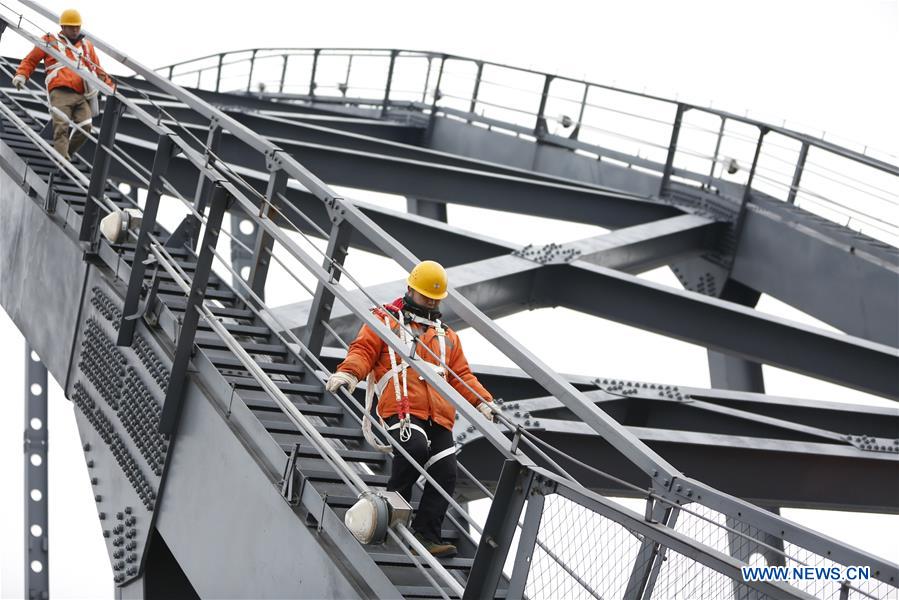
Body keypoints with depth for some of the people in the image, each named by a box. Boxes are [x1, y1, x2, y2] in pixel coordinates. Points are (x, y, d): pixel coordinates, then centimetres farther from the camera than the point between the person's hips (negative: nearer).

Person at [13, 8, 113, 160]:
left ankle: (65, 154, 4)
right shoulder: (49, 41, 17)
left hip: (81, 94, 3)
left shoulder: (86, 45, 27)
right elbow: (30, 60, 19)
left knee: (85, 126, -15)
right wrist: (21, 75, 2)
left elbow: (97, 69, 31)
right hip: (61, 92, -3)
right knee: (62, 127, -19)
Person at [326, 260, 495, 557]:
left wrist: (482, 401, 9)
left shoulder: (447, 336, 31)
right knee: (415, 448, -33)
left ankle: (425, 536, -6)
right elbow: (364, 350, 5)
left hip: (438, 416, 6)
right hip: (401, 408, -5)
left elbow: (461, 375, 27)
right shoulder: (386, 320, 17)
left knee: (445, 473, -9)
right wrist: (349, 372, -16)